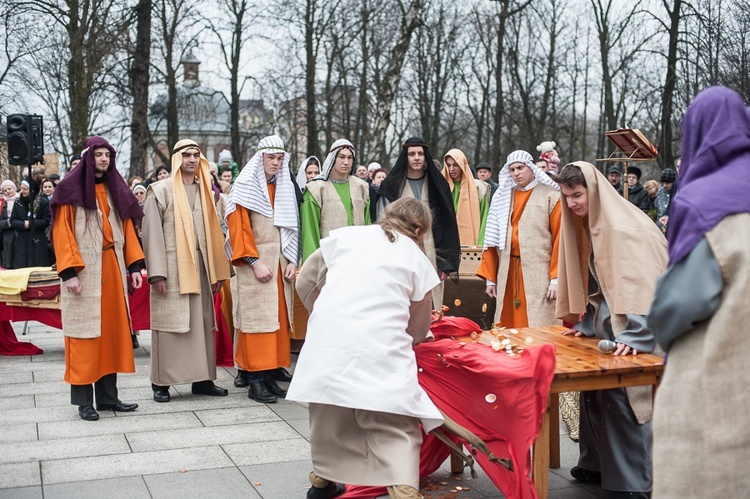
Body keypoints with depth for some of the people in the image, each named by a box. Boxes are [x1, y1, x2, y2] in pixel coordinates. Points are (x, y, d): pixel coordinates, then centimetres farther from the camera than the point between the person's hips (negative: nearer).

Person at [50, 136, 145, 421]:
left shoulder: (115, 189, 14)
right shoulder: (71, 191, -2)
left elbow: (127, 229, 14)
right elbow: (62, 233, -7)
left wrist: (134, 266, 5)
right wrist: (69, 272, -16)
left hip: (113, 271, 5)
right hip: (84, 273, -5)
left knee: (112, 331, 6)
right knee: (84, 333, -3)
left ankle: (108, 396, 14)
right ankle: (84, 401, 3)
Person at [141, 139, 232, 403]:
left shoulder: (205, 190, 14)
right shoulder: (161, 190, 0)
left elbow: (214, 232, 12)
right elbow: (152, 233, -6)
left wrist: (217, 270, 8)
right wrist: (157, 273, -13)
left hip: (200, 266, 5)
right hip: (172, 266, -5)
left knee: (203, 321, 6)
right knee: (169, 322, -2)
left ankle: (202, 378, 14)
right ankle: (161, 382, 6)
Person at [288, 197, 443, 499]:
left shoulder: (345, 235, 16)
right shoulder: (418, 259, 14)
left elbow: (306, 283, 21)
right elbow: (418, 331, 21)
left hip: (327, 339, 3)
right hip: (380, 348, -3)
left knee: (330, 415, 22)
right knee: (396, 428, -2)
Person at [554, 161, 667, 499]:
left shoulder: (623, 226, -18)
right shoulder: (586, 224, 9)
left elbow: (642, 284, -24)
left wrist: (634, 335, -30)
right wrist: (586, 323, 14)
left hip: (627, 324, -9)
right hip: (603, 322, 9)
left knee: (621, 395, -9)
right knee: (592, 391, 10)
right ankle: (598, 464, 24)